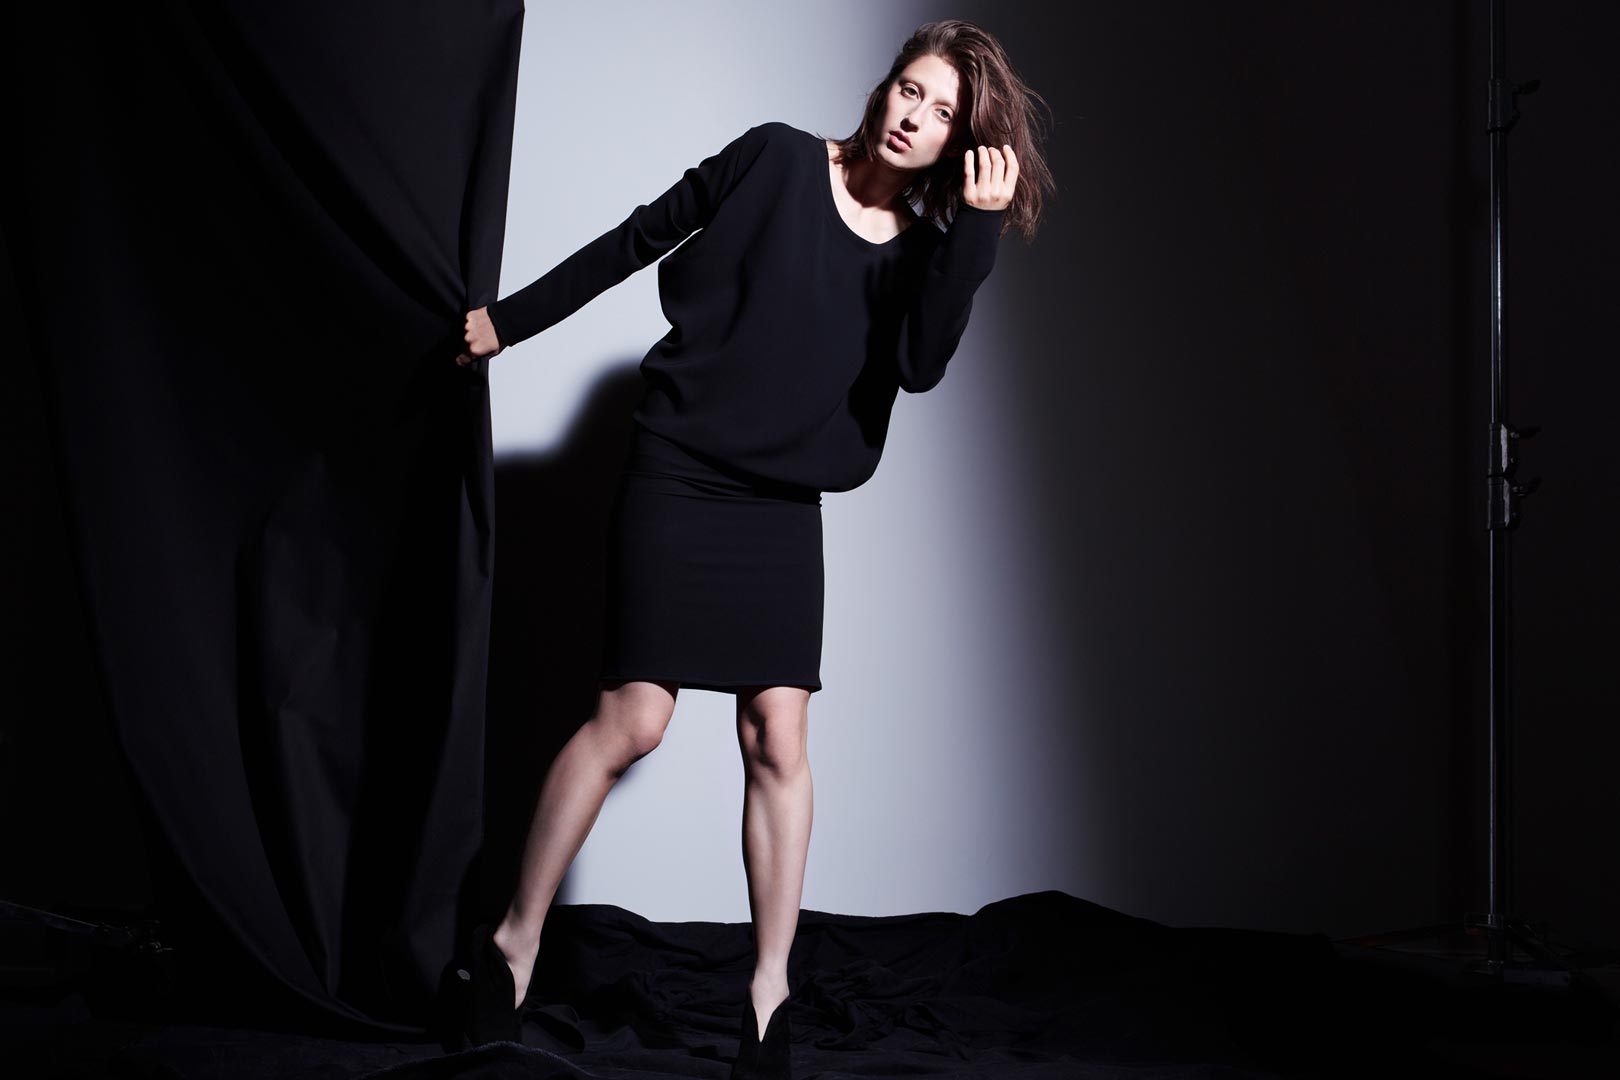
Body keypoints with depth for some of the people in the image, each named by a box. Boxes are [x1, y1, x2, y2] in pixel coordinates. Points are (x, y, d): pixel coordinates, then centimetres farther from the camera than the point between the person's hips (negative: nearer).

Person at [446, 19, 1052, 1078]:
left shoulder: (921, 247, 4)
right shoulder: (778, 160, -3)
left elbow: (921, 366, -14)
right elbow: (642, 237, 4)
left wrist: (978, 228, -21)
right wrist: (510, 320, 8)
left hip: (785, 505, 4)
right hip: (678, 475, -3)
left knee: (778, 740, -3)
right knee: (634, 719, -9)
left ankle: (770, 994, 5)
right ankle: (514, 945, 5)